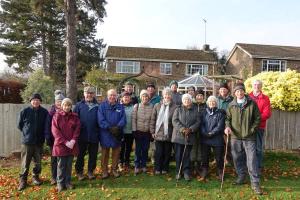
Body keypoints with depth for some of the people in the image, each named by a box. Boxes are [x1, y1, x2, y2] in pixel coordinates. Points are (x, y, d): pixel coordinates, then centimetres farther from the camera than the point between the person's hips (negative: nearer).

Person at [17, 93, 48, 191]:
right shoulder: (24, 111, -6)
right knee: (25, 162, 4)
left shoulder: (44, 112, -3)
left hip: (39, 142, 2)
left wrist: (41, 134, 5)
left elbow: (46, 126, 8)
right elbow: (19, 125, 6)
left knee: (38, 162, 12)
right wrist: (27, 133, 8)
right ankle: (23, 180, 18)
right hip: (27, 141, -1)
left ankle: (36, 177, 30)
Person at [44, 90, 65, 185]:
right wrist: (48, 138, -8)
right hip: (54, 139, -1)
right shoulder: (51, 111, -1)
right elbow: (47, 125, -3)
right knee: (54, 158, 8)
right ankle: (54, 177, 19)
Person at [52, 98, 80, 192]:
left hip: (72, 144, 2)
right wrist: (65, 142, -14)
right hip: (60, 144, -2)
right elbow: (55, 131, -8)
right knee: (61, 164, 4)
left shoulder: (75, 116, 6)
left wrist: (73, 140, -13)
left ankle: (68, 182, 21)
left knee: (69, 164, 9)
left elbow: (77, 129, 2)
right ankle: (60, 183, 16)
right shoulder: (57, 116, -2)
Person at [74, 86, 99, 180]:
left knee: (93, 155, 11)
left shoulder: (97, 106, 2)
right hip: (82, 135, -1)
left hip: (94, 135, 1)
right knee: (80, 154, 11)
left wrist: (99, 131, -2)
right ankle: (79, 172, 26)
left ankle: (90, 171, 27)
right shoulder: (79, 105, 0)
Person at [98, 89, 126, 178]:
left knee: (116, 153, 12)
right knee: (105, 153, 9)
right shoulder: (102, 106, -2)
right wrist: (110, 128, -20)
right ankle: (104, 170, 21)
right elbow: (101, 120, -11)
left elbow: (123, 119, -2)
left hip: (117, 134, 2)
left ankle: (114, 169, 27)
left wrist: (118, 127, -20)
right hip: (105, 134, -2)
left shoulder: (120, 106, 5)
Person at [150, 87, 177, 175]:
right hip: (158, 134, 1)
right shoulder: (157, 106, 5)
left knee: (167, 152, 10)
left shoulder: (175, 107, -4)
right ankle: (157, 168, 21)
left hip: (169, 134, -1)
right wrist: (152, 131, 2)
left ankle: (165, 168, 26)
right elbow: (152, 119, 6)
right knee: (158, 152, 7)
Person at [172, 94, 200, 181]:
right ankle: (178, 172, 16)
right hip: (179, 135, -1)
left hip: (190, 136, 1)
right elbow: (174, 120, -4)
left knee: (187, 155, 5)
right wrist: (182, 129, -17)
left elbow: (198, 122, 3)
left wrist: (190, 129, -12)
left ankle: (186, 172, 13)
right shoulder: (178, 109, 6)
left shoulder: (195, 110, 10)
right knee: (178, 154, 4)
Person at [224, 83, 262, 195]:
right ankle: (241, 177, 29)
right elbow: (228, 118, 12)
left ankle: (255, 183, 5)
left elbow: (257, 118, 3)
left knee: (252, 159, -4)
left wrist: (252, 129, -4)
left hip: (249, 137, -3)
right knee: (237, 158, 12)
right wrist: (227, 126, -7)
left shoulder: (252, 103, -1)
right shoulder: (231, 105, 5)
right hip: (235, 136, 3)